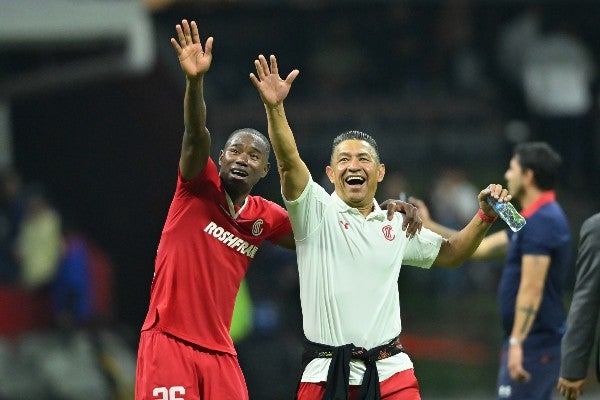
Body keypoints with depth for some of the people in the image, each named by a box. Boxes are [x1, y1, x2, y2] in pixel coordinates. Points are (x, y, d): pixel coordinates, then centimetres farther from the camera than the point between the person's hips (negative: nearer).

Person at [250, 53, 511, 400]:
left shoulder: (398, 225, 15)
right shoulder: (317, 211, 2)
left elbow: (449, 254, 28)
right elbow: (289, 162, -14)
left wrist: (485, 217, 13)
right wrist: (275, 108, -29)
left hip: (391, 372, 3)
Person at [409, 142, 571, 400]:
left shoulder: (540, 222, -16)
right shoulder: (535, 220, 17)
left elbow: (532, 288, -24)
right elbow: (481, 248, 24)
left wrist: (517, 342, -28)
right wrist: (428, 226, 28)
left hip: (533, 343, -10)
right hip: (544, 342, 10)